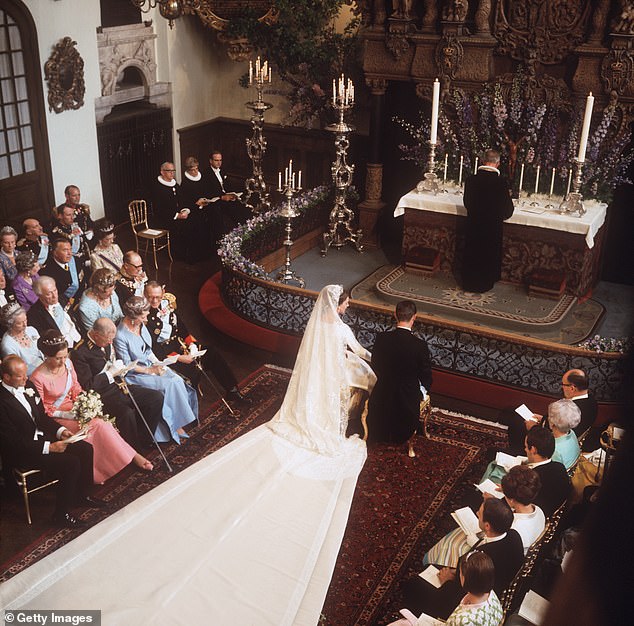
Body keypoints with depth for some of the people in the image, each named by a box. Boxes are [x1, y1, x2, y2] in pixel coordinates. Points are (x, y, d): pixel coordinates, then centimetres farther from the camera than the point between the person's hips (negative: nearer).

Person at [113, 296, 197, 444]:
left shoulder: (140, 325, 0)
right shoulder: (120, 336, -22)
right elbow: (127, 365, -16)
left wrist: (157, 363, -2)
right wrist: (149, 370, -19)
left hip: (151, 364, 7)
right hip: (136, 375, -7)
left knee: (178, 380, -16)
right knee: (170, 385, -23)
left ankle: (177, 424, -10)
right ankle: (176, 426, -8)